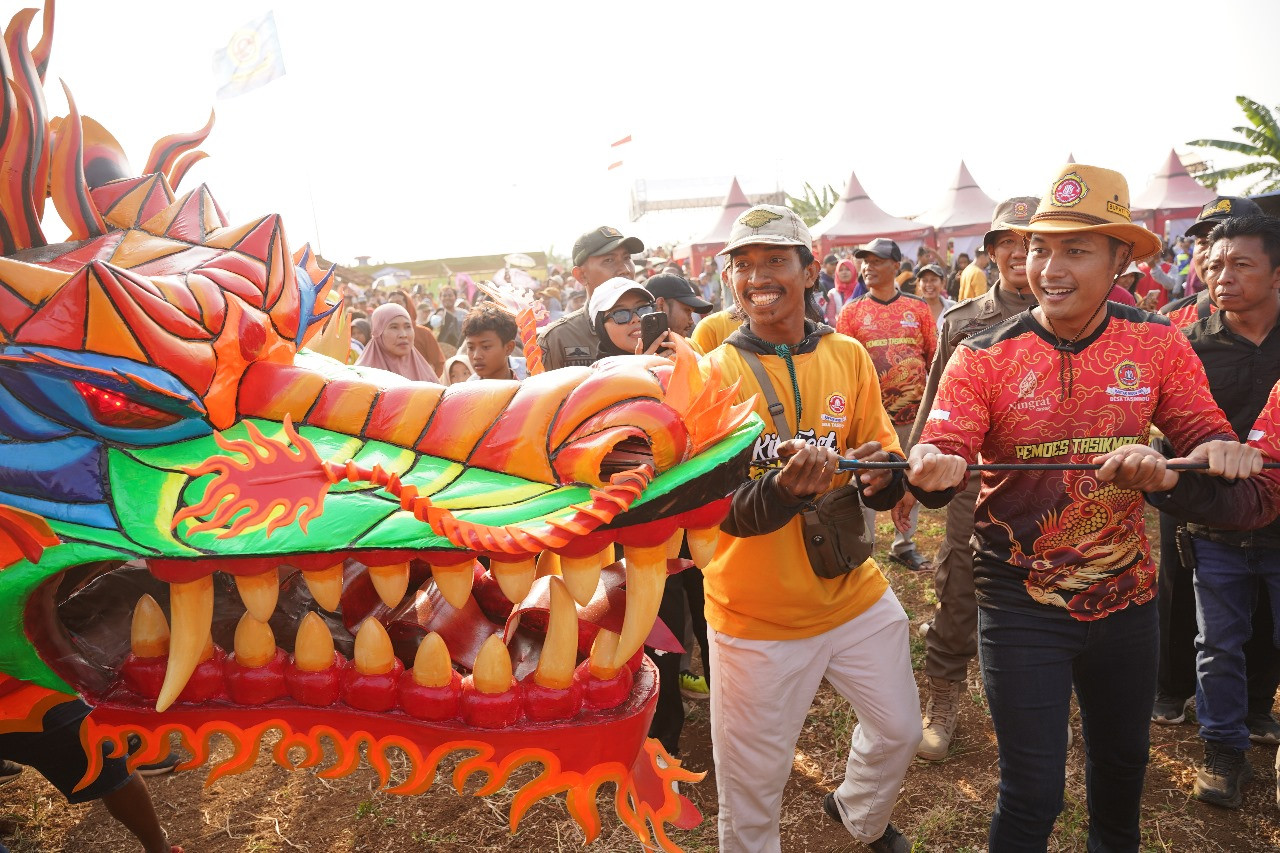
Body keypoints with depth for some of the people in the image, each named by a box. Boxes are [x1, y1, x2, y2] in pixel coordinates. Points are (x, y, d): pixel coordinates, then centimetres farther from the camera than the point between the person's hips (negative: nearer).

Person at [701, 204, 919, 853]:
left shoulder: (849, 356, 0)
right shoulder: (715, 373, -11)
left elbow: (886, 475, 3)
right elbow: (724, 511, -18)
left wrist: (882, 476, -20)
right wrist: (785, 488, -38)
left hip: (854, 593, 4)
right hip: (757, 616, -4)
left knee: (898, 732, 22)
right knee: (751, 782, 9)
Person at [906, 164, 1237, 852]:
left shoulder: (1156, 344, -4)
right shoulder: (983, 356, -11)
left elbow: (1212, 437, -6)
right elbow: (941, 449, -19)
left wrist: (1163, 467, -28)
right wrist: (932, 470, -43)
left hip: (1127, 594, 4)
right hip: (1022, 603, -3)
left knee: (1122, 759, 27)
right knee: (1032, 795, 4)